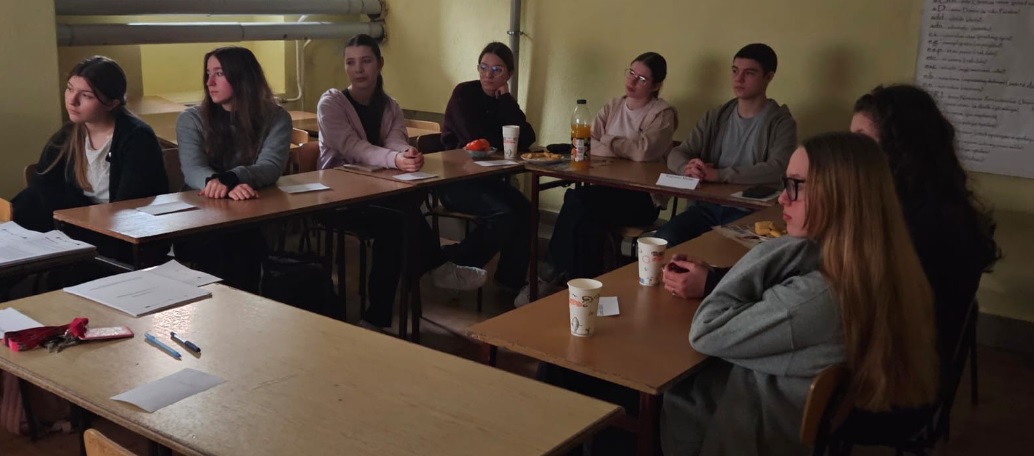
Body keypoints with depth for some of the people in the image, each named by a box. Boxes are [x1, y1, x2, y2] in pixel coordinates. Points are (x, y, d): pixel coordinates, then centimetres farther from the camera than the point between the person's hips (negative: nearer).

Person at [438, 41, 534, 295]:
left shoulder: (504, 101, 10)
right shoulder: (464, 94, -7)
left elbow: (526, 140, -7)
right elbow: (476, 141, -19)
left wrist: (505, 100, -8)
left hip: (489, 178, 6)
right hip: (455, 180, -6)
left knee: (523, 210, -21)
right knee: (504, 214, -27)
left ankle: (511, 281, -7)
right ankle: (453, 264, -8)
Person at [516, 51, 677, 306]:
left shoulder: (662, 114, -1)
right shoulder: (613, 107, 17)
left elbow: (644, 152, -20)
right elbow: (587, 144, 4)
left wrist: (609, 142, -5)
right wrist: (627, 150, -10)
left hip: (642, 198, -5)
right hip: (608, 191, 5)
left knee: (577, 200, -29)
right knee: (588, 219, -31)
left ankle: (554, 275, -15)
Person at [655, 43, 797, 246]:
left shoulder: (781, 122, -1)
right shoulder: (716, 117, 15)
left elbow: (777, 170, -18)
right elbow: (676, 154, 12)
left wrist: (719, 175, -23)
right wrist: (689, 168, -13)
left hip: (749, 212, -4)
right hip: (708, 205, 4)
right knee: (662, 240, -24)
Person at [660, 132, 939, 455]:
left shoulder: (820, 296, -35)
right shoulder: (880, 270, -8)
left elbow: (706, 333, -26)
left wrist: (786, 247, -24)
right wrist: (711, 280, -3)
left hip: (769, 428, -7)